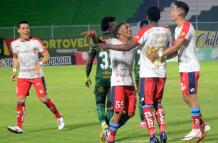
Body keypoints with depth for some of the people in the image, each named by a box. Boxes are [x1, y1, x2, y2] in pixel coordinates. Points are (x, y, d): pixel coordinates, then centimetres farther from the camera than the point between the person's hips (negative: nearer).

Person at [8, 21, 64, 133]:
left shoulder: (36, 42, -7)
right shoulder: (14, 44, 4)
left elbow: (46, 55, -4)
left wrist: (40, 63, -21)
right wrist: (14, 70, 10)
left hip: (37, 75, -3)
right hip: (23, 76, 3)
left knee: (43, 98, -7)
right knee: (20, 100, -9)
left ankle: (59, 117, 15)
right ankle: (19, 127, -7)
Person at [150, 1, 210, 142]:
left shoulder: (187, 27, -16)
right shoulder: (178, 28, 16)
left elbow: (176, 46, -23)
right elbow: (177, 48, 17)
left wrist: (159, 54, -21)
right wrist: (161, 55, 6)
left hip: (190, 68, -10)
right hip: (184, 68, 10)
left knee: (191, 97, -6)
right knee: (187, 98, 11)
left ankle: (196, 129, -1)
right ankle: (203, 125, 17)